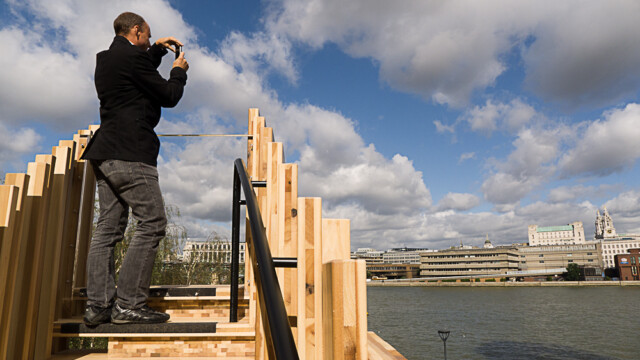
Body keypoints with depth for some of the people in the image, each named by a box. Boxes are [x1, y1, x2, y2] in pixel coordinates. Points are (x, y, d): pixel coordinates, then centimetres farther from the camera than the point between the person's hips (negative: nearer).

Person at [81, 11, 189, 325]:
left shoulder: (105, 58, 19)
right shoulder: (133, 57, -8)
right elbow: (170, 97, -4)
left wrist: (156, 50, 32)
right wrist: (179, 71, 12)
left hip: (105, 155, 10)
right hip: (130, 155, -10)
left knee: (108, 228, 7)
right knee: (152, 225, -6)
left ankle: (98, 305, 8)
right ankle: (128, 304, -6)